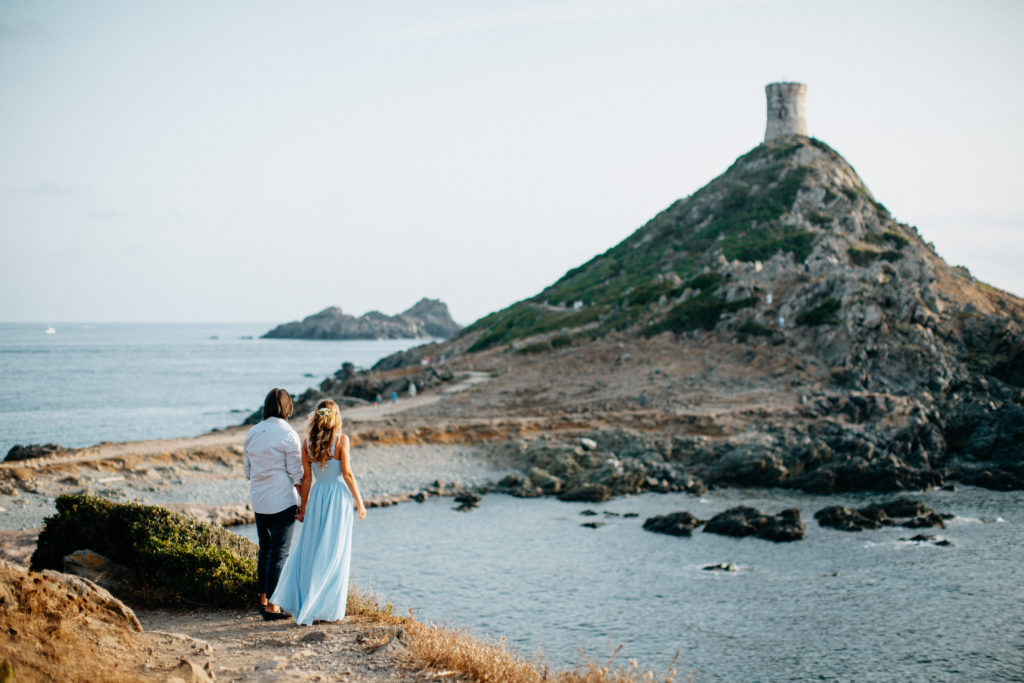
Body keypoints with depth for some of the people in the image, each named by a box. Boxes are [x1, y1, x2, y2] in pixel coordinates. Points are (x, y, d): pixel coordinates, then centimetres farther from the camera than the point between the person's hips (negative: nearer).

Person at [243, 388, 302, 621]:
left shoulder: (253, 432, 6)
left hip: (259, 500, 6)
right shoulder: (288, 435, -11)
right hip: (282, 501, -6)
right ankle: (271, 606, -1)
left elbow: (248, 471, 11)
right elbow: (296, 474, -10)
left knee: (265, 549, 17)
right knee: (279, 551, -2)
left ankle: (263, 599, 24)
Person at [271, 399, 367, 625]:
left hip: (317, 496, 3)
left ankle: (301, 603, 8)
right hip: (339, 496, -3)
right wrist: (359, 502, -2)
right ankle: (327, 610, 3)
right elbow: (347, 474, -9)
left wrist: (303, 505, 12)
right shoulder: (341, 439, -7)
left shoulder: (307, 443, 3)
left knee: (308, 551, 11)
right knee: (334, 553, 2)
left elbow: (306, 477, 4)